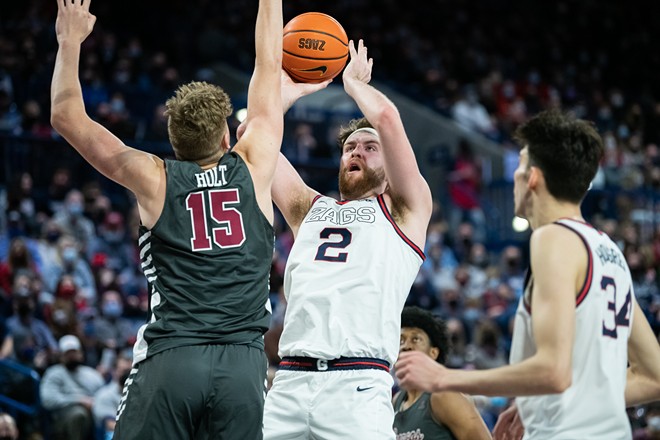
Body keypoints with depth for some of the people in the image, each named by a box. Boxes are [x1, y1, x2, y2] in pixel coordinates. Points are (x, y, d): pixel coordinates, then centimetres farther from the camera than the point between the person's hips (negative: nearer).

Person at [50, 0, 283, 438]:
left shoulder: (155, 180, 6)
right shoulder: (254, 170, 8)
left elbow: (67, 117, 13)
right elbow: (270, 66, 20)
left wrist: (71, 41, 25)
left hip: (170, 357, -1)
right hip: (243, 363, 1)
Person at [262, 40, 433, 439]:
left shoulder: (403, 210, 13)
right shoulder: (309, 209, 25)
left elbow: (387, 118, 0)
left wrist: (355, 83, 17)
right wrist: (291, 89, 27)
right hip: (290, 380, 4)